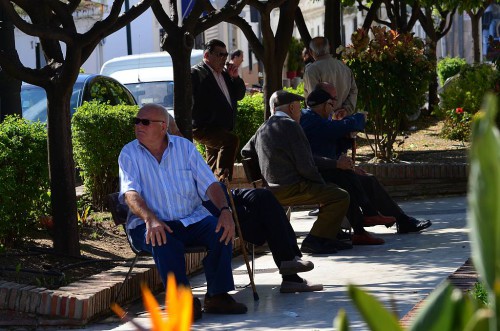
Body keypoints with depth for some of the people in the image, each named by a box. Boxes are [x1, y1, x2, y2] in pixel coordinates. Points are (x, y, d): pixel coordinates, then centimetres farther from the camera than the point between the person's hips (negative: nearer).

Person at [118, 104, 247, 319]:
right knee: (163, 240, -36)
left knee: (222, 231, -25)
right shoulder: (129, 154, 2)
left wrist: (225, 210, -18)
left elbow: (209, 184, 3)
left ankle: (217, 296, -17)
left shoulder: (184, 147, 7)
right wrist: (150, 219, -33)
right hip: (153, 224, -3)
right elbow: (130, 192, -13)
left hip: (192, 218, 3)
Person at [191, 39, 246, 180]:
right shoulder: (196, 73, -7)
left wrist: (235, 78, 4)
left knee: (212, 170, 15)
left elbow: (239, 95, 22)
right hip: (204, 128, -9)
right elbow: (192, 101, -13)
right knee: (231, 140, -33)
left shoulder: (224, 74, 20)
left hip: (222, 129, 9)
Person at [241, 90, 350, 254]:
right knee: (341, 197, -13)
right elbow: (305, 165, -16)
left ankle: (327, 237, 19)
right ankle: (314, 240, -14)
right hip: (292, 189, -10)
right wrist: (321, 183, -2)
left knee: (332, 190, 23)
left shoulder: (263, 128, 13)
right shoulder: (290, 125, -13)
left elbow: (246, 152, 28)